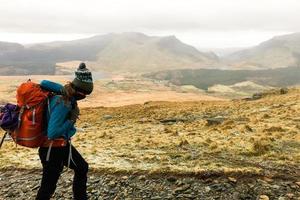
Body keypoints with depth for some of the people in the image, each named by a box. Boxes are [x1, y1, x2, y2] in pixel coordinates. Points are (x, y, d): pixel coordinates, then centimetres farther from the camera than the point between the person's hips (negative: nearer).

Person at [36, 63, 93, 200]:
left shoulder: (66, 96, -4)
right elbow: (52, 133, -31)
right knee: (48, 187, 4)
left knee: (82, 168, 23)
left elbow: (44, 83, 7)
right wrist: (71, 120, -22)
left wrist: (61, 88, -12)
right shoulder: (62, 104, -29)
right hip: (52, 150, -9)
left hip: (63, 145, 9)